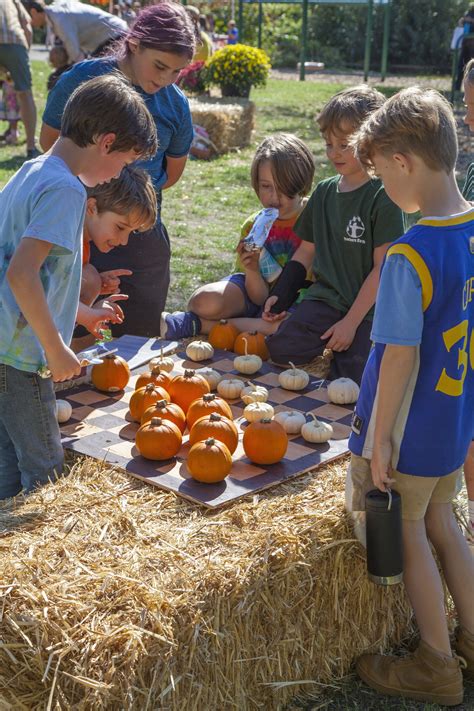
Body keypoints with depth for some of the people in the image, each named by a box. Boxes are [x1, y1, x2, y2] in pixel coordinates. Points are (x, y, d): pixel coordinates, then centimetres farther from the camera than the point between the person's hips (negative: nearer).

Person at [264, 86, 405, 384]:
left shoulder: (383, 197, -10)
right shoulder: (324, 191, 10)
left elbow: (382, 268, -11)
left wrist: (351, 322, -13)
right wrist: (281, 295, 4)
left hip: (366, 310, -4)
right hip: (324, 299, 4)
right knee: (280, 349, -18)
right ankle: (330, 347, 8)